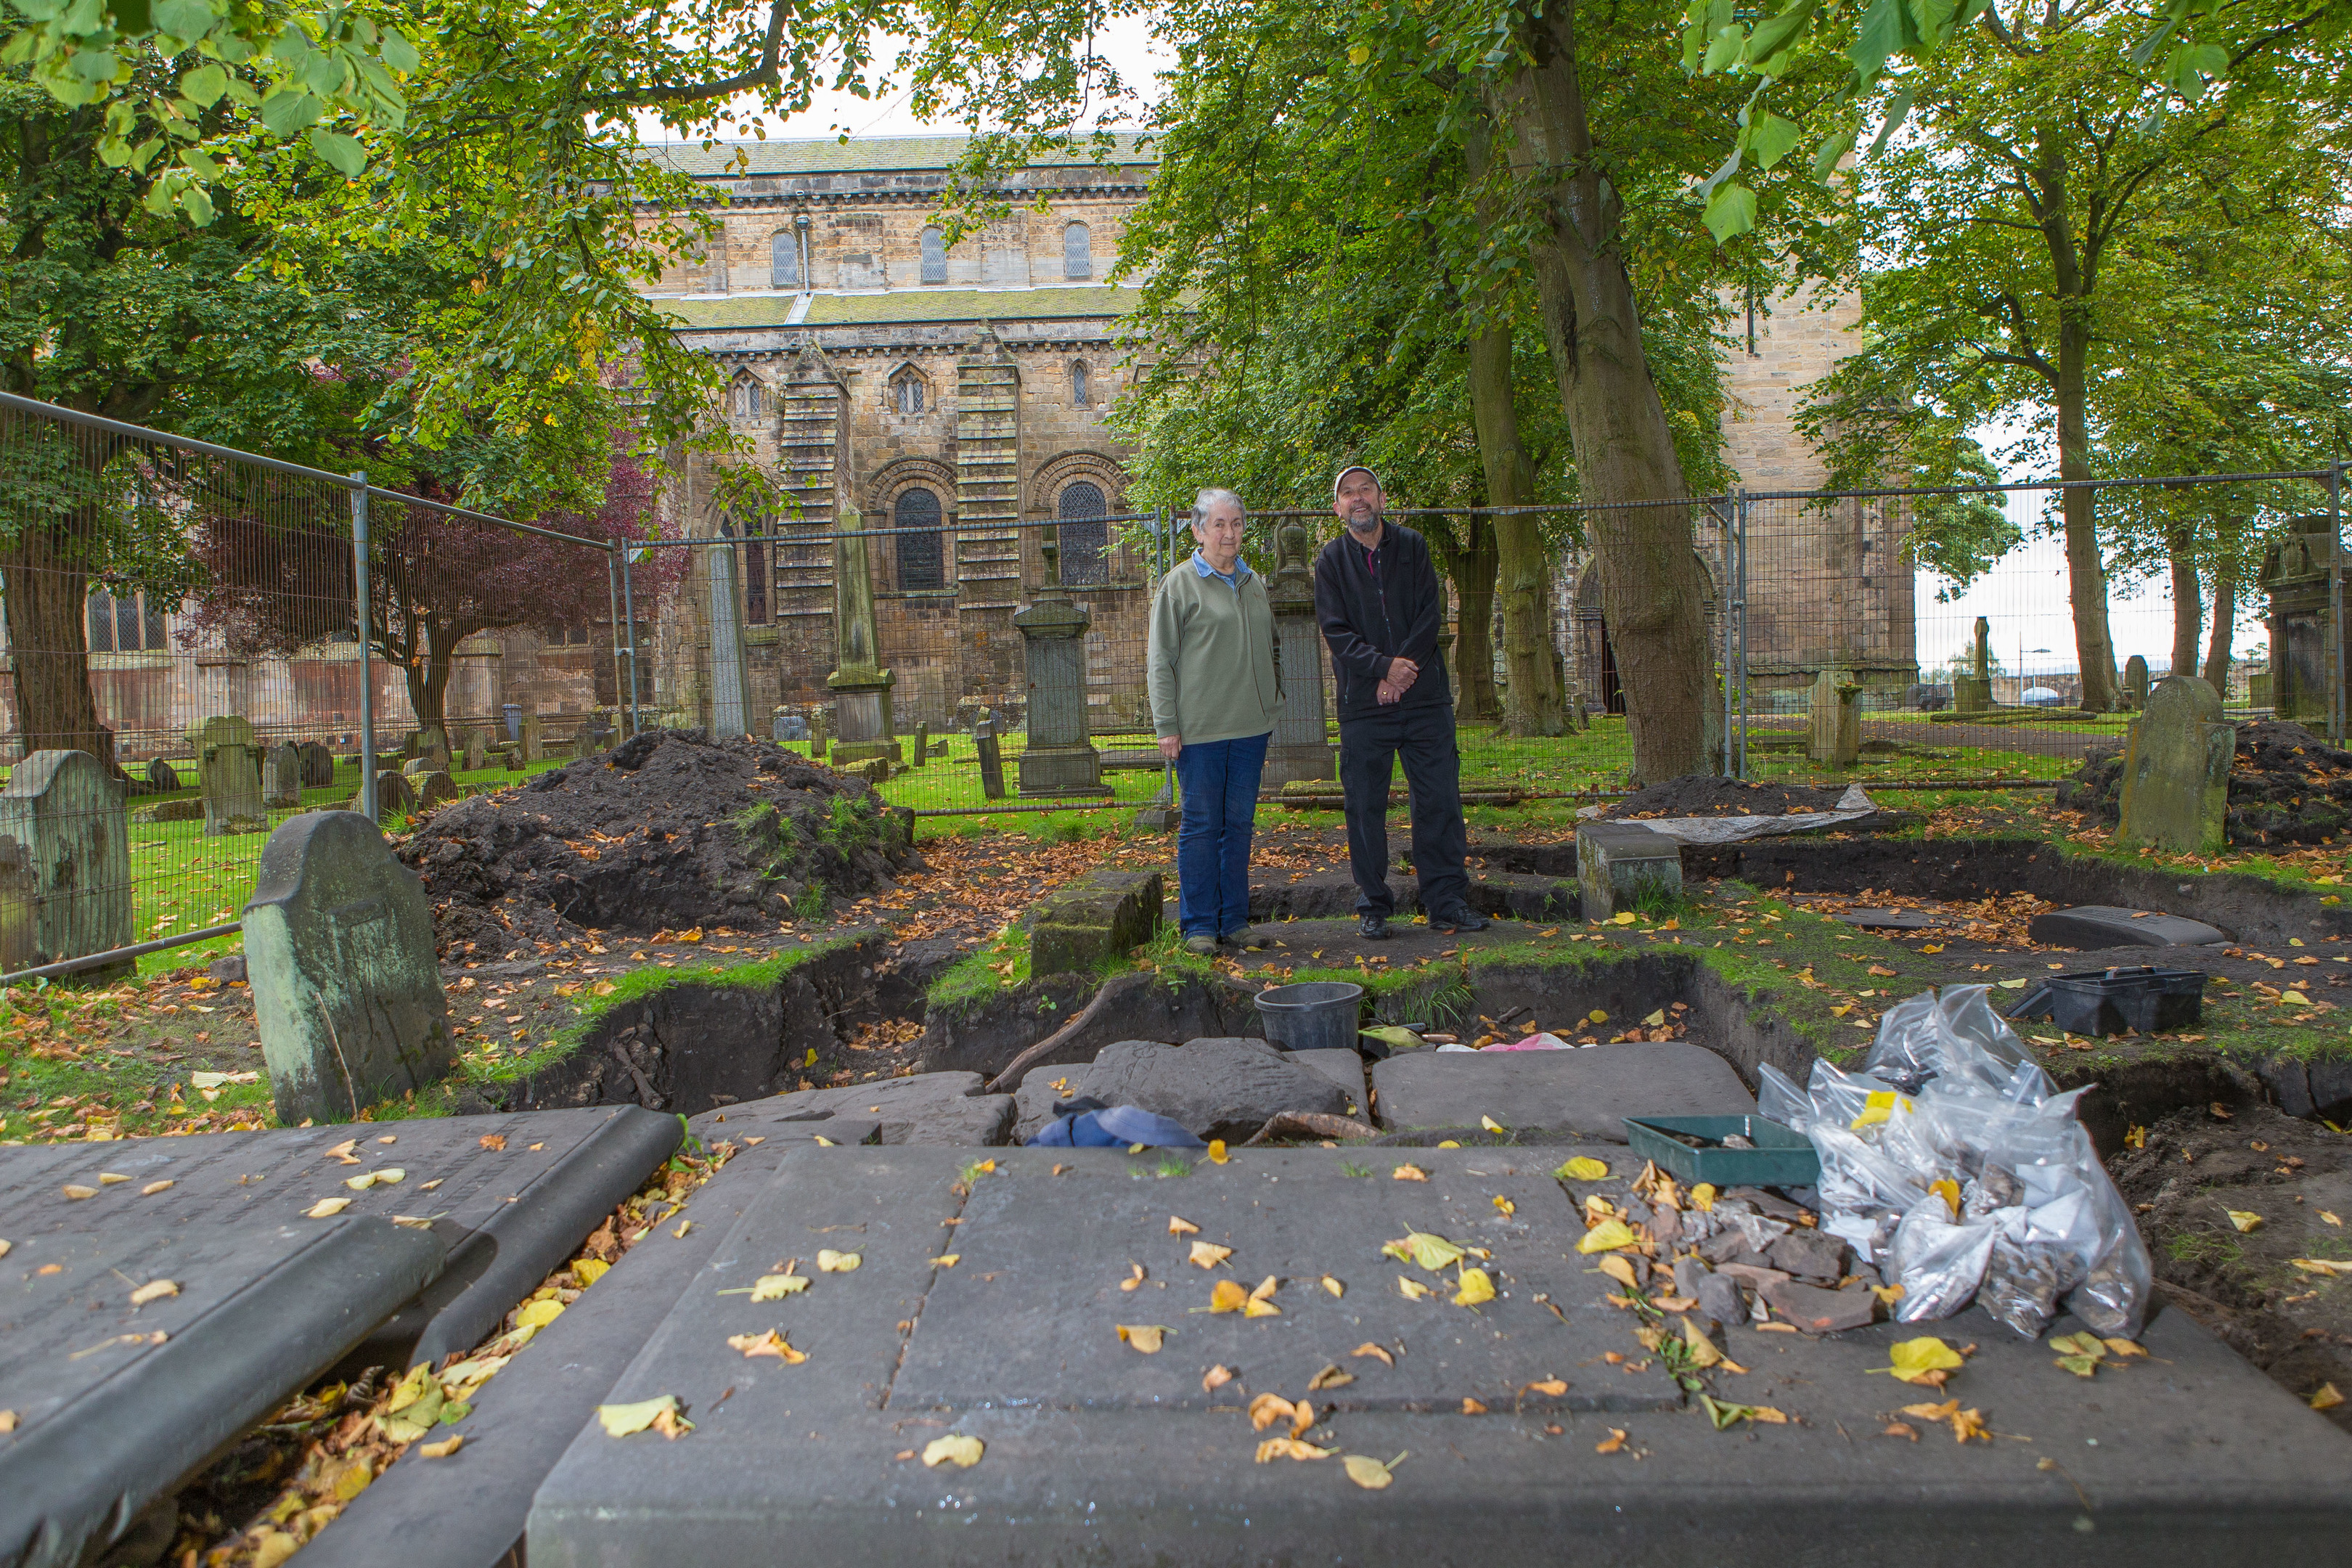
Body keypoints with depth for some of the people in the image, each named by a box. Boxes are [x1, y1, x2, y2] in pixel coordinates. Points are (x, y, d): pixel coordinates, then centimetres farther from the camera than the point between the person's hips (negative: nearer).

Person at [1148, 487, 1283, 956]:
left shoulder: (1255, 583, 15)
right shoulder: (1179, 584, -2)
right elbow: (1161, 660, -4)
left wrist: (1270, 714, 19)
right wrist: (1166, 726, -9)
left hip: (1250, 727, 5)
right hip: (1200, 728, -5)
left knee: (1240, 825, 9)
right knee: (1201, 825, 0)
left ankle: (1235, 921, 18)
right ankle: (1199, 925, 9)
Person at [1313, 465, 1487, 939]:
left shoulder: (1413, 547, 8)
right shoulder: (1331, 561, 5)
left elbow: (1431, 614, 0)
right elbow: (1336, 631, -4)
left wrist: (1402, 668, -12)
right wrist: (1384, 665, -17)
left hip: (1426, 696, 1)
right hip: (1363, 703, -1)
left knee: (1439, 800, 1)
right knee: (1365, 806, 2)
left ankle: (1447, 902, 11)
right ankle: (1373, 906, 13)